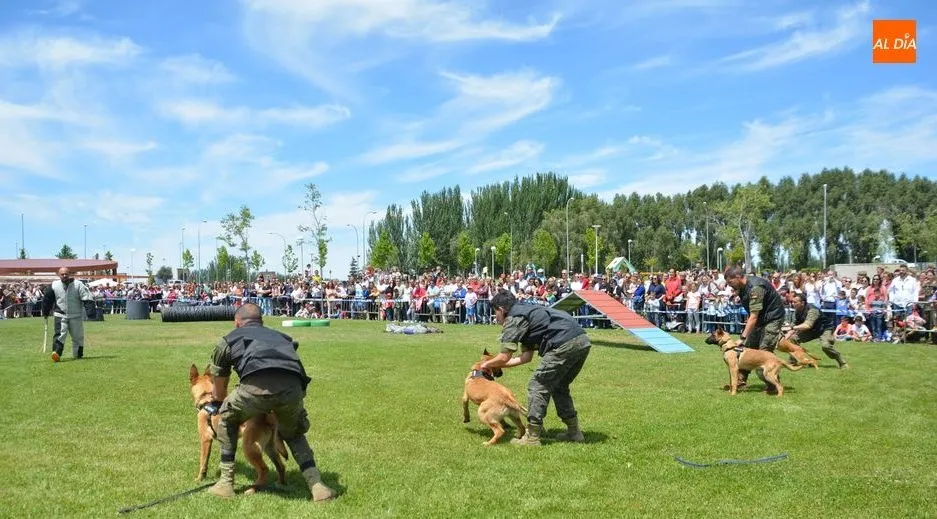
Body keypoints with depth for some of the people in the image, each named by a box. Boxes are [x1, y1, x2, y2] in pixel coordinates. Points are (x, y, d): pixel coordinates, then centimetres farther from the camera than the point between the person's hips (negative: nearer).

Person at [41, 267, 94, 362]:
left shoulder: (78, 285, -6)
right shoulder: (54, 286, 0)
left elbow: (87, 298, -10)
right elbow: (47, 299, 13)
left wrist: (90, 310, -22)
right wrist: (45, 313, 18)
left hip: (76, 316, 0)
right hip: (60, 315, 0)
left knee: (78, 336, 9)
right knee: (59, 334, -17)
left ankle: (77, 355, 23)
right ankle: (56, 353, -27)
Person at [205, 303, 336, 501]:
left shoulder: (230, 338, 32)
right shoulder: (280, 336, 39)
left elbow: (219, 379, 43)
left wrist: (217, 403, 65)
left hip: (257, 385, -3)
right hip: (293, 387, 3)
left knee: (227, 419, 31)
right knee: (293, 434, 32)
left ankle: (226, 482, 32)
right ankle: (317, 485, 18)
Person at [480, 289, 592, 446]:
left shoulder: (513, 319, 1)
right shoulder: (527, 311, 29)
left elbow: (504, 357, -2)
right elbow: (526, 356, 28)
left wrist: (487, 364, 18)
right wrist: (496, 365, 31)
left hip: (565, 345, -9)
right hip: (583, 341, 9)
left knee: (538, 386, 1)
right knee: (559, 386, 24)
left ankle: (532, 437, 3)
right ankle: (574, 431, 27)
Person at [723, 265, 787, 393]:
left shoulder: (755, 287, -30)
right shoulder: (741, 287, -1)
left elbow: (754, 316, -33)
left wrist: (743, 336, -34)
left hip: (772, 318, -9)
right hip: (759, 318, 9)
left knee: (764, 351, -14)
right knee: (748, 347, 5)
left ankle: (772, 386, -5)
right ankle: (741, 379, 10)